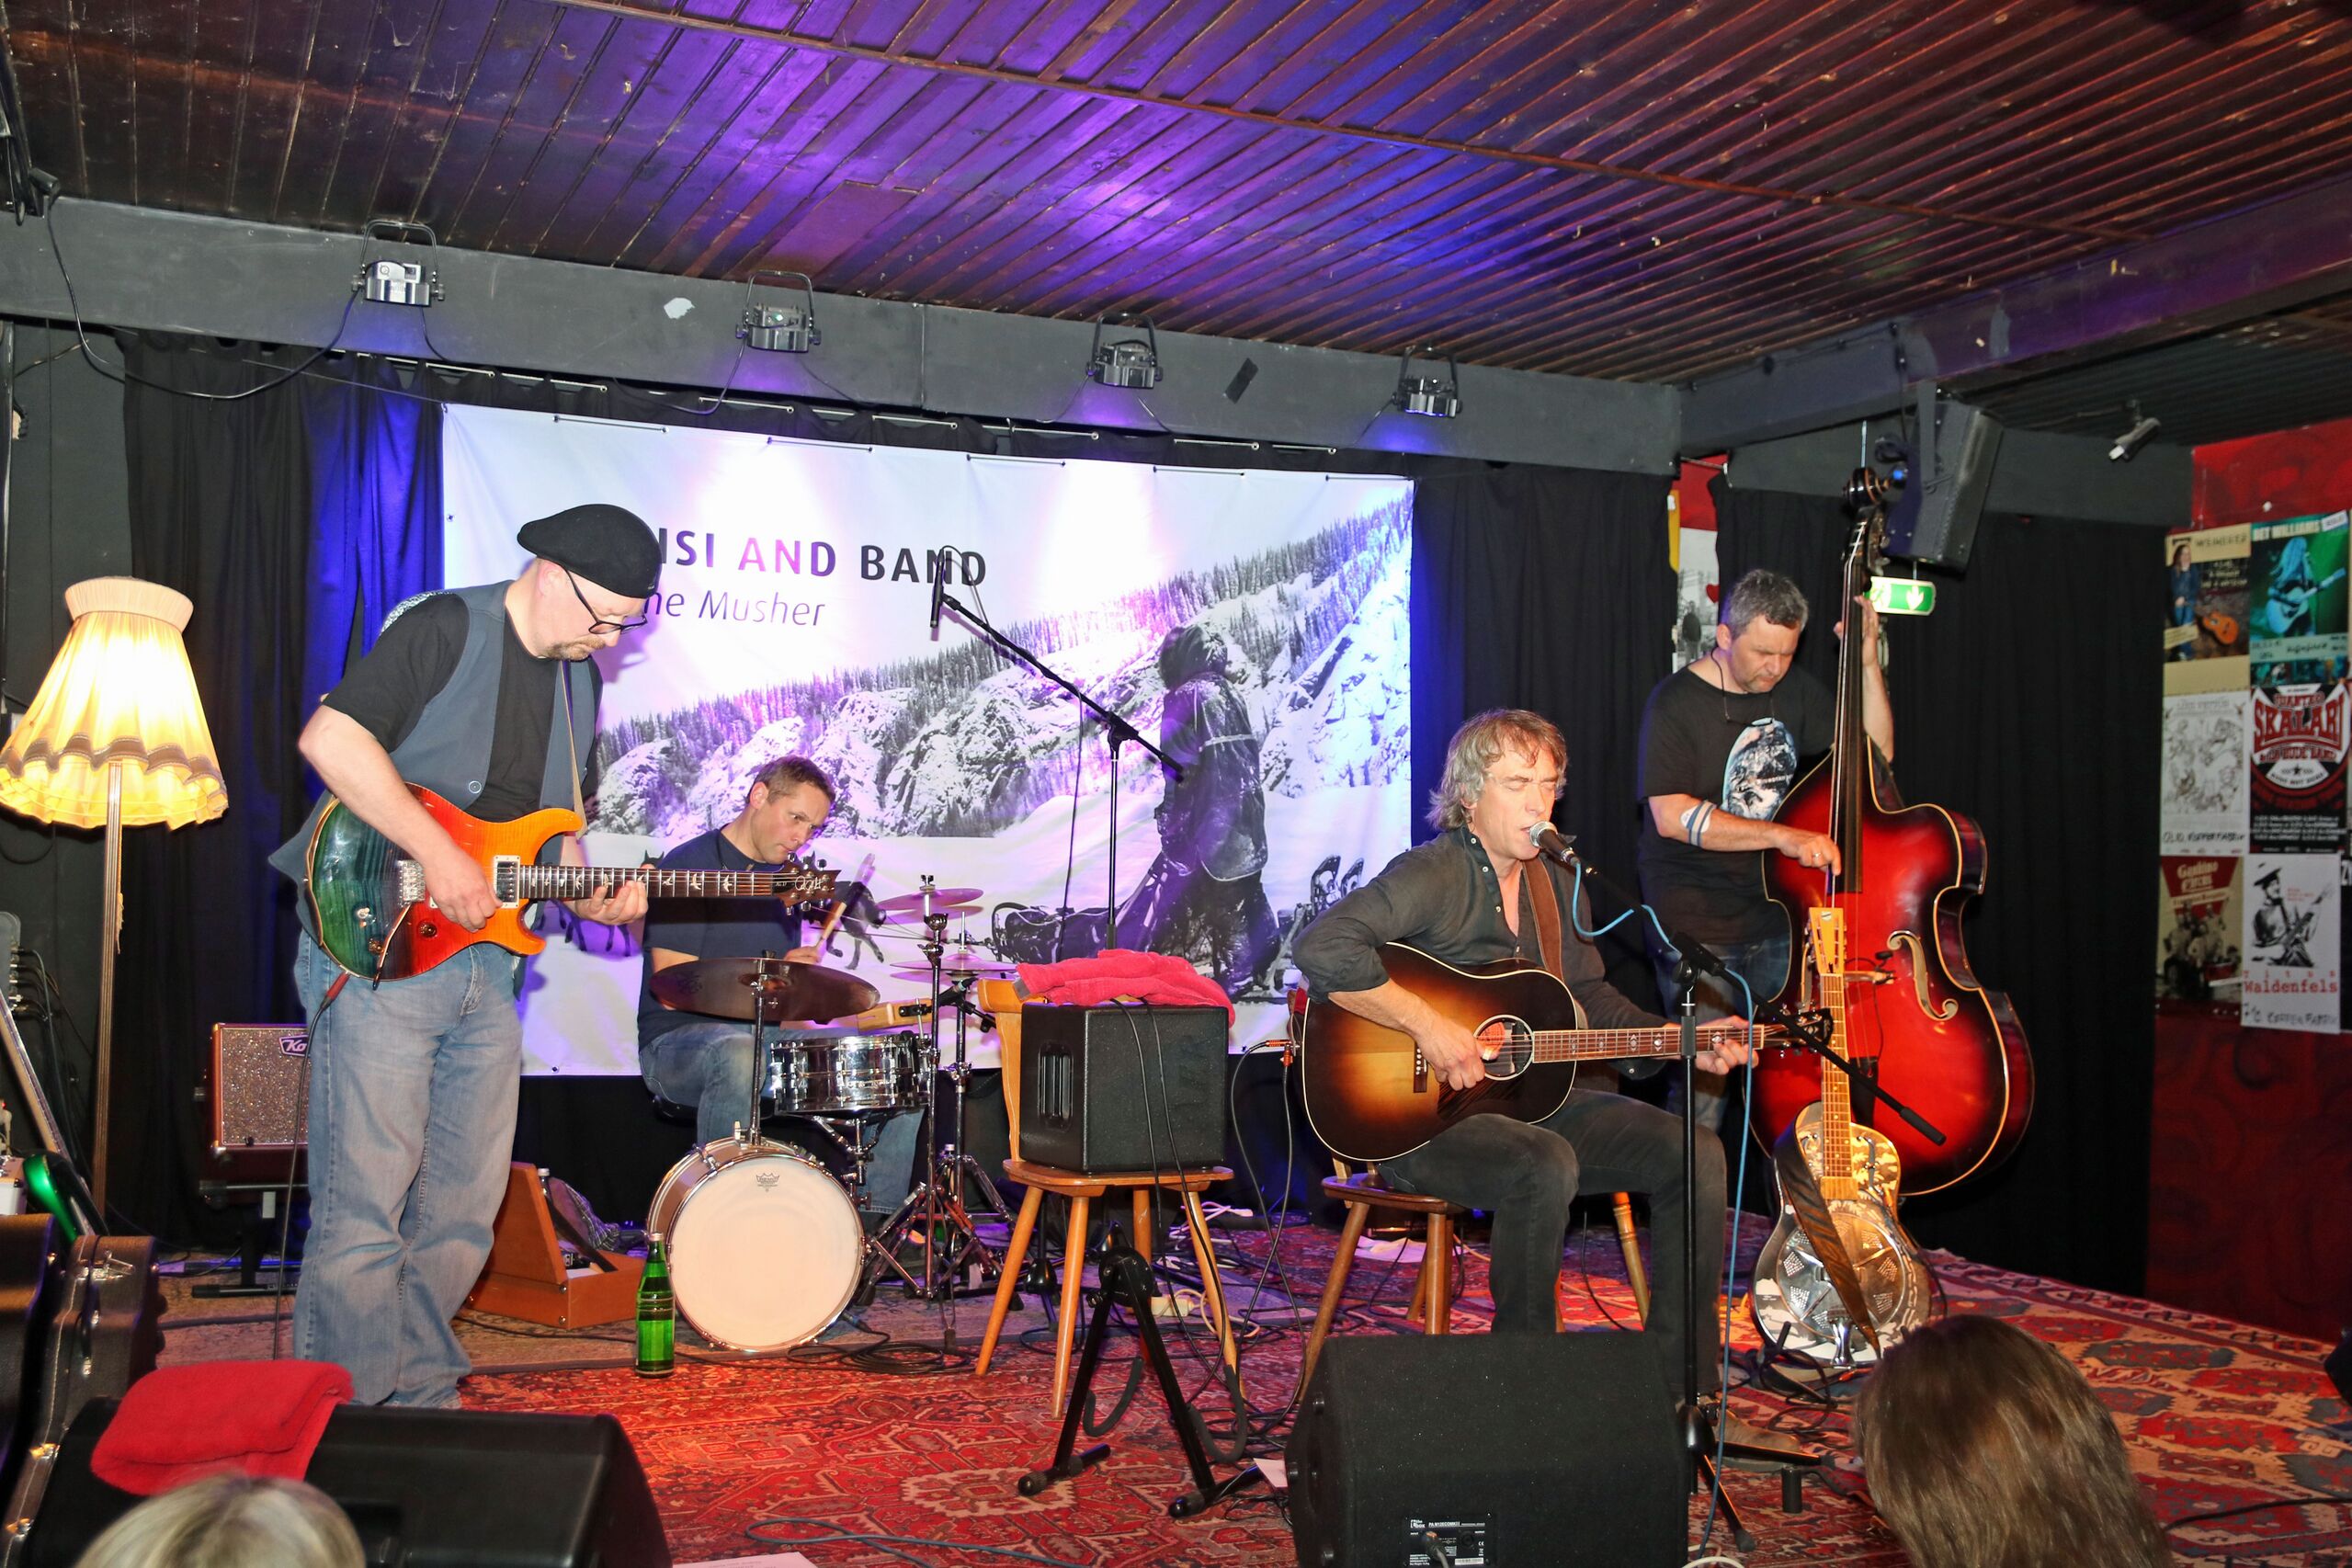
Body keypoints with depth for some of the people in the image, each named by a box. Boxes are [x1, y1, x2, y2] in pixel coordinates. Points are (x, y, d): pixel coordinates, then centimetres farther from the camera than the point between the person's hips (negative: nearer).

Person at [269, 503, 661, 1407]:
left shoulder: (578, 683, 16)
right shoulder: (447, 630, -8)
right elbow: (332, 738, -20)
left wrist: (582, 891, 3)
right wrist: (440, 857, -22)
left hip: (487, 958, 8)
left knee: (464, 1207, 11)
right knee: (366, 1206, -6)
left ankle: (418, 1397, 24)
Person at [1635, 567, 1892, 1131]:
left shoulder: (1795, 690, 10)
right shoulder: (1676, 702, -9)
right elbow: (1671, 815, -18)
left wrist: (1868, 663, 1)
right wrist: (1784, 837, -23)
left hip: (1778, 919, 5)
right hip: (1697, 930, -5)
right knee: (1703, 1086, -7)